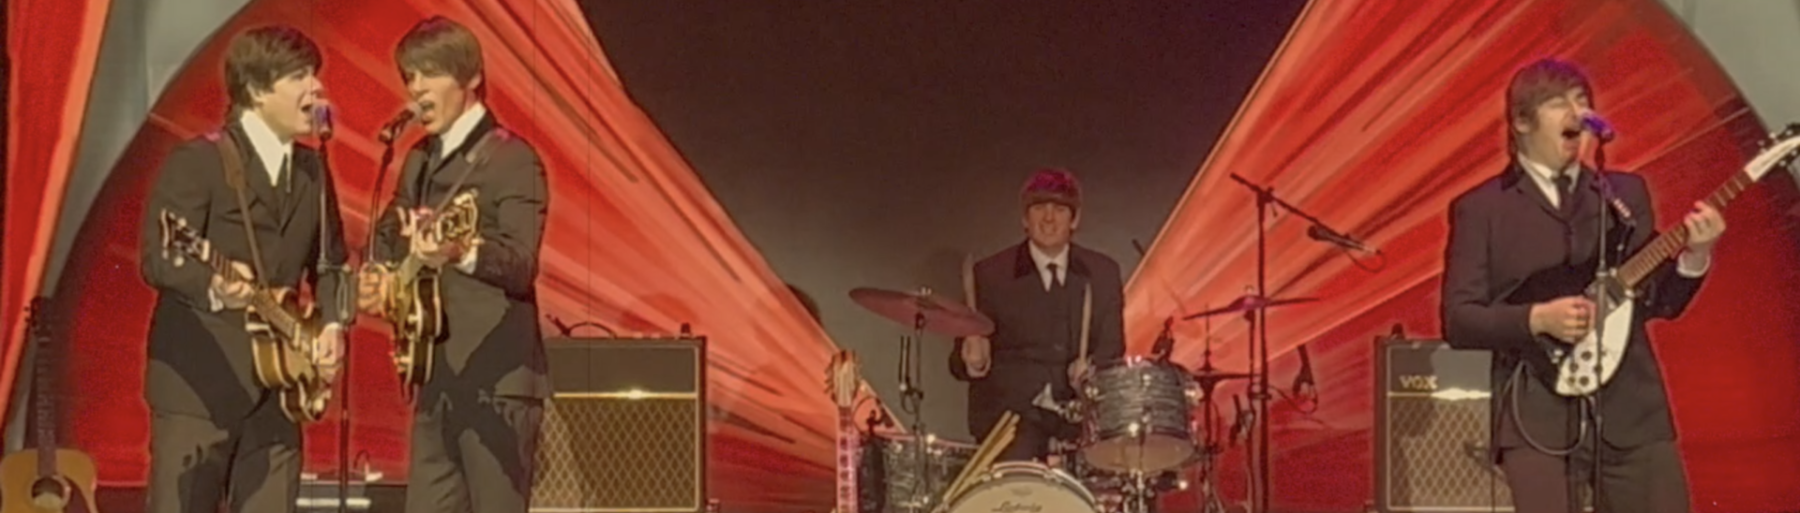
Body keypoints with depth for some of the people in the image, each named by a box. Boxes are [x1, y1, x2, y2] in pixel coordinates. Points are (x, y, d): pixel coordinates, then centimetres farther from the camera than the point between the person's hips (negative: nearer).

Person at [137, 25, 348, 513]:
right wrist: (212, 283, -35)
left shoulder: (312, 169, 14)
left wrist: (333, 323, 1)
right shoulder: (196, 161, -8)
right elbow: (156, 256, -16)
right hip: (198, 380, -6)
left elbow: (329, 261, 19)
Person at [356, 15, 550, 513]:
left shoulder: (512, 159, -10)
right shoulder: (420, 161, 15)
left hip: (496, 379, -8)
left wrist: (461, 253, -41)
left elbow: (522, 264, -22)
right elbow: (390, 231, 28)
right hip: (437, 378, 8)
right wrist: (380, 273, 5)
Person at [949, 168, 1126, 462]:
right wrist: (974, 362, -20)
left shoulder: (1103, 273, 12)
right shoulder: (990, 274, 4)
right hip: (1011, 408, -2)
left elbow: (1113, 348, 12)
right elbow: (960, 360, 5)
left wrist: (1092, 367, -11)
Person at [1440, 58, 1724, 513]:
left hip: (1632, 408, 4)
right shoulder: (1480, 208, 3)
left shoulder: (1627, 192, 14)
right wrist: (1537, 319, -16)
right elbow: (1458, 318, -3)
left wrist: (1694, 257, -6)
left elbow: (1658, 302, 12)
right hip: (1538, 415, -4)